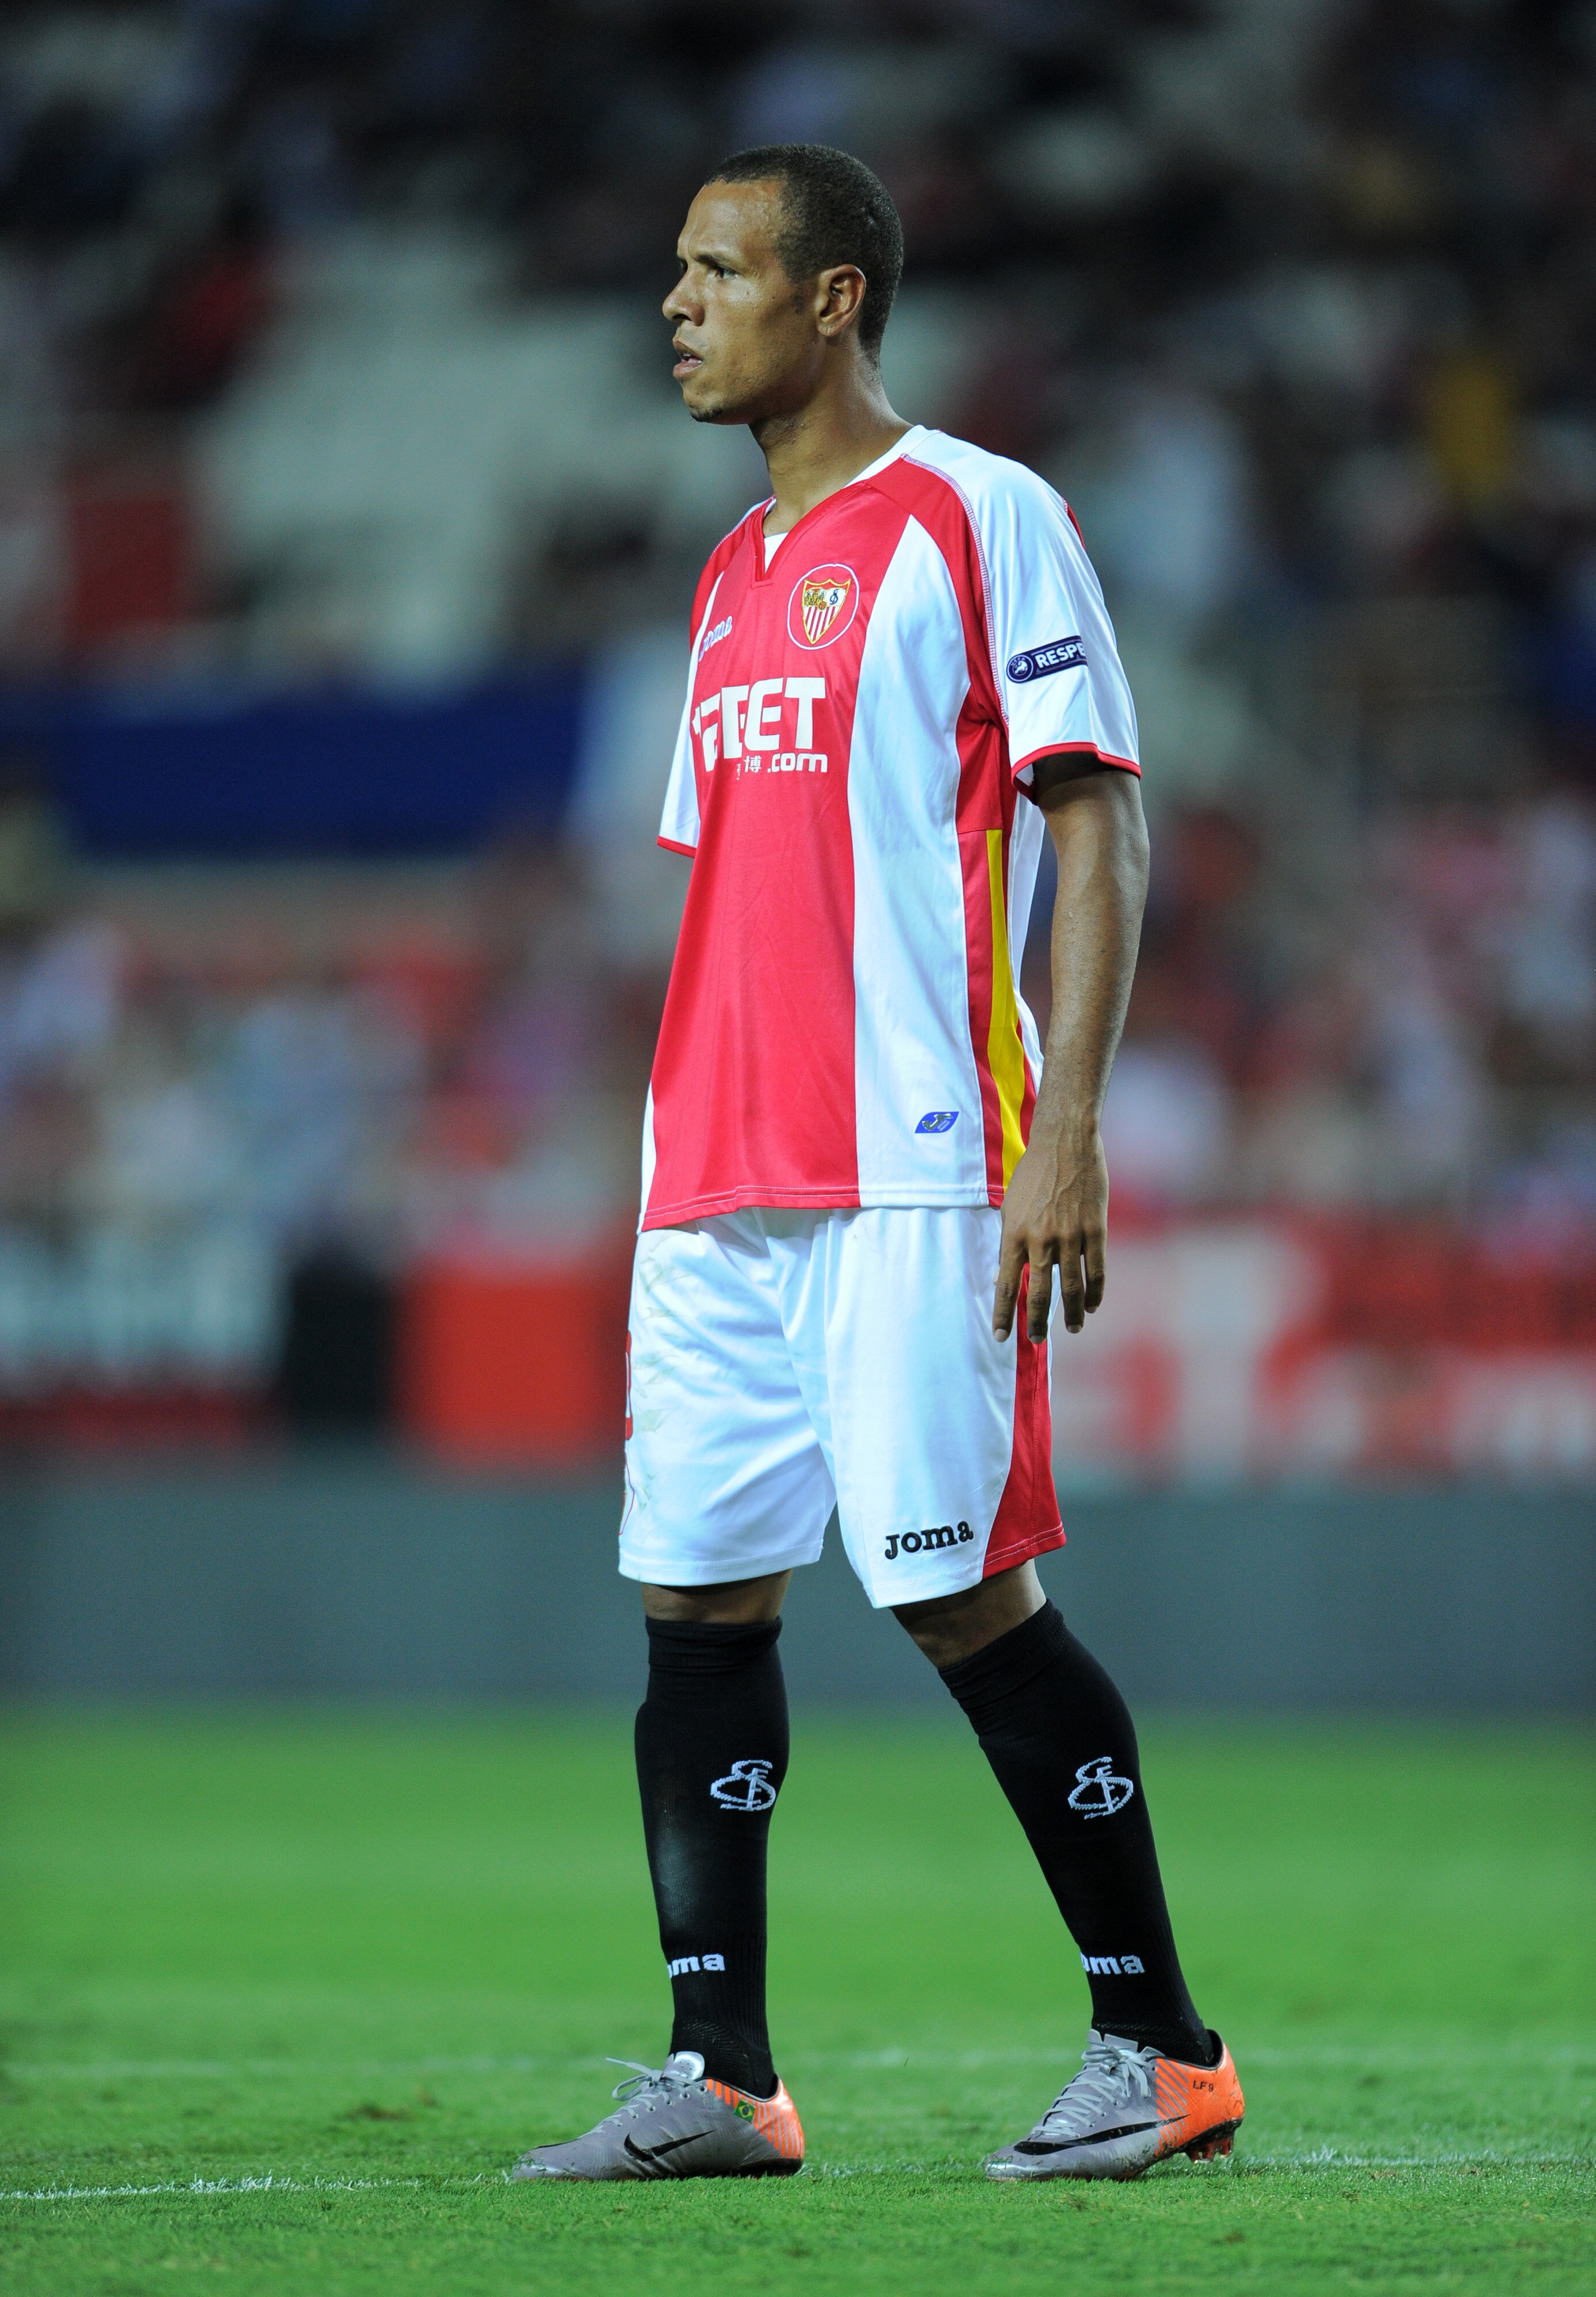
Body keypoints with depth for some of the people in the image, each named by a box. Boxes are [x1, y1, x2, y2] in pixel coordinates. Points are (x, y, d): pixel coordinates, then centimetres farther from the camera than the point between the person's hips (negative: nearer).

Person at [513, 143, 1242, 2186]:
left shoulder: (980, 518, -2)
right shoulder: (733, 578, 20)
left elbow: (1095, 827, -7)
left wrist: (1065, 1132, -15)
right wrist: (688, 1167, 18)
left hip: (913, 1168, -7)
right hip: (715, 1177, 8)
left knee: (961, 1591, -8)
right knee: (697, 1594, 2)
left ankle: (1163, 2050, 1)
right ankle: (717, 2076, 4)